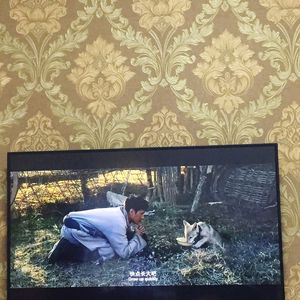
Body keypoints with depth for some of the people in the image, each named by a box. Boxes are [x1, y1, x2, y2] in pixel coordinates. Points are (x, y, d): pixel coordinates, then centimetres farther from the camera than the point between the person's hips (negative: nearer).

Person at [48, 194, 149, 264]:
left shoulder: (121, 212, 4)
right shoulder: (117, 222, -22)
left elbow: (126, 235, 17)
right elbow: (124, 253, -20)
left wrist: (136, 233, -3)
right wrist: (137, 236, -8)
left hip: (77, 226, 10)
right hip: (73, 229, -10)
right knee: (110, 251, -15)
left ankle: (68, 245, 11)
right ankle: (66, 250, -12)